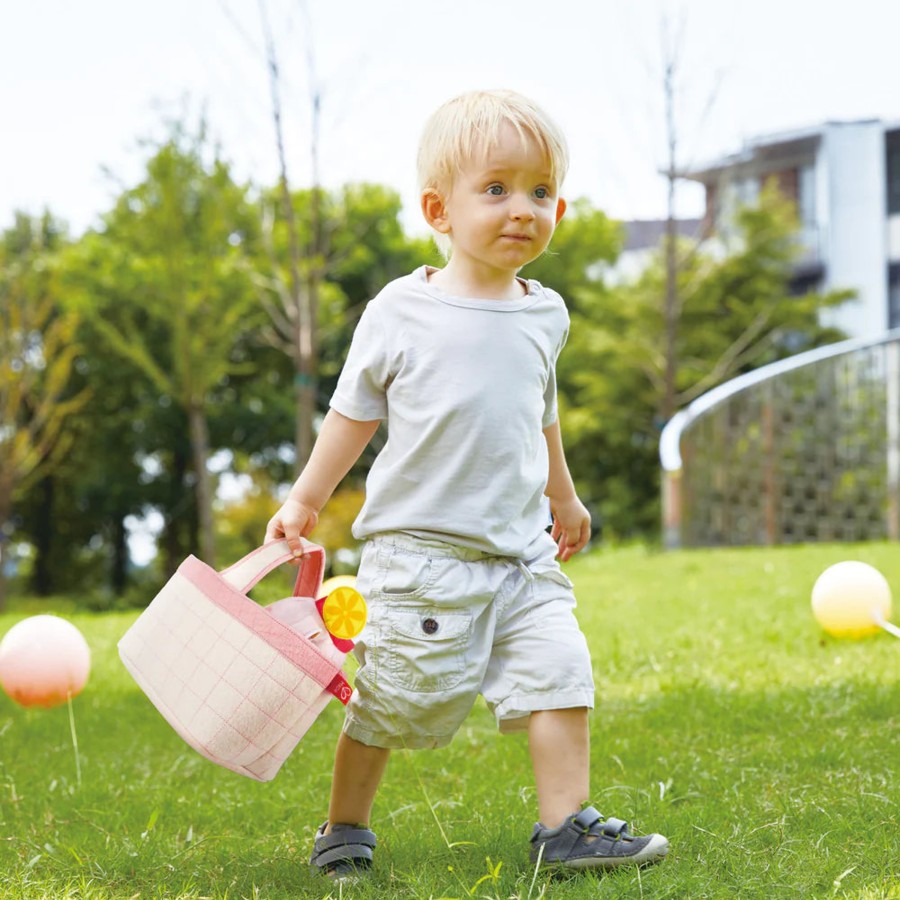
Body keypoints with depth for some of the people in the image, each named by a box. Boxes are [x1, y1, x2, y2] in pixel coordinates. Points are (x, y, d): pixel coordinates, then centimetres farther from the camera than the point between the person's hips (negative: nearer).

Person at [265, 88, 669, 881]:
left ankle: (565, 825, 1)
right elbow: (355, 413, 4)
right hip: (421, 548, -4)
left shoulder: (544, 315, 7)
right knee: (397, 696, 3)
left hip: (522, 550, 4)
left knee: (560, 669, -7)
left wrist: (562, 496, 34)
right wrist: (305, 501, 4)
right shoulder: (401, 312, -7)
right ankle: (345, 828, 22)